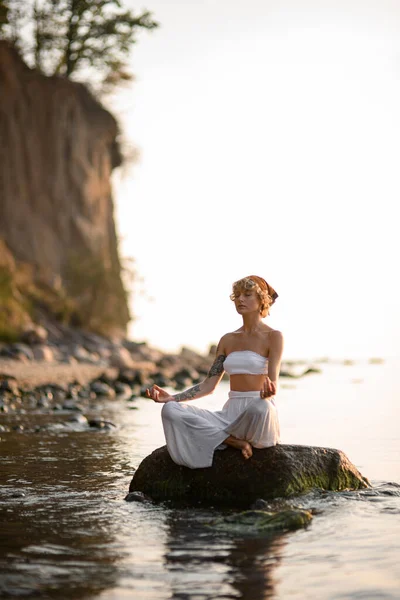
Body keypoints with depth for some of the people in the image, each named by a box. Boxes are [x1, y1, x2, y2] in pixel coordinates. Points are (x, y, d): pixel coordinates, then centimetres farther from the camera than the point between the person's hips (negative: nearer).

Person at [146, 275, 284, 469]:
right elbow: (209, 385, 12)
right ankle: (236, 442, -16)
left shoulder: (273, 337, -1)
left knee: (261, 407, -44)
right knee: (170, 410, -18)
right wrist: (171, 397, -2)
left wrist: (268, 392, -39)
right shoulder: (227, 340, 16)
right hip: (229, 414, 5)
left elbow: (272, 384, -13)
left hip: (256, 416, -4)